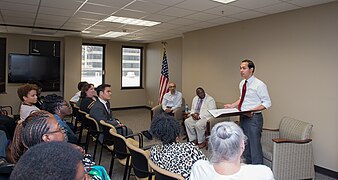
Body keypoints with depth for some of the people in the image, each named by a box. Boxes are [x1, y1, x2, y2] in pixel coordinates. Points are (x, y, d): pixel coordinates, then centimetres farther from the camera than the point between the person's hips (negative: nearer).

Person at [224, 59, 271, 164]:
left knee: (255, 145, -3)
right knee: (245, 144, 19)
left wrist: (253, 110, -26)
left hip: (253, 118, -8)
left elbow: (267, 103, -14)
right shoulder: (242, 83, 10)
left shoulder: (259, 85, -14)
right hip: (243, 117, 8)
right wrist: (232, 105, 7)